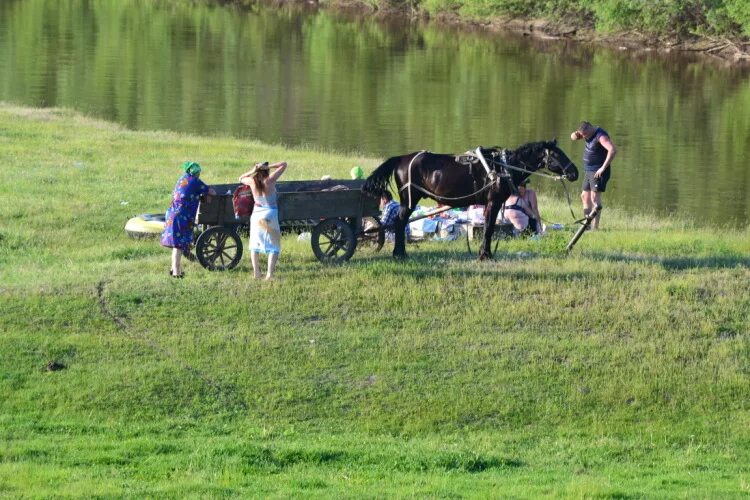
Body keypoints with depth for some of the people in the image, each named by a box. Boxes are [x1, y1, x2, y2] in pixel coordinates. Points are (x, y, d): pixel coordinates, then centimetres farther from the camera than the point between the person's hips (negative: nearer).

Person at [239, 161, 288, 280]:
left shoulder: (252, 181, -4)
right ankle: (269, 273, -12)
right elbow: (284, 164, -6)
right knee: (274, 246, 2)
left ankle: (256, 273, 13)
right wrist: (268, 167, -10)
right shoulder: (270, 180, -12)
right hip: (270, 214, -3)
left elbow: (241, 178, 19)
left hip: (256, 215, 3)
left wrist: (252, 171, 6)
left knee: (255, 245, 17)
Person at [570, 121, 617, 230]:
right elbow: (573, 137, 19)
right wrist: (576, 134, -7)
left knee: (595, 197, -15)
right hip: (589, 171, 10)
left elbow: (613, 150, -34)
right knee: (585, 196, 15)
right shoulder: (590, 134, 8)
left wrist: (603, 167, -31)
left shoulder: (601, 136, -21)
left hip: (598, 172, -10)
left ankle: (594, 227, -19)